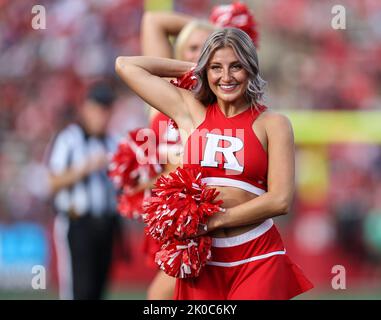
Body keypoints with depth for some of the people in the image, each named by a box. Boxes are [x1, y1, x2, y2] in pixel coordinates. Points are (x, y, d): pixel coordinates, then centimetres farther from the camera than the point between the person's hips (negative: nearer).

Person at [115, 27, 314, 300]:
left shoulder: (272, 124, 3)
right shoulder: (191, 111, 10)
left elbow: (280, 200, -7)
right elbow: (125, 65, 14)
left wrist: (214, 221, -10)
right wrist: (190, 69, 17)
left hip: (257, 257, -2)